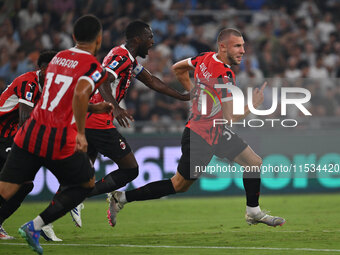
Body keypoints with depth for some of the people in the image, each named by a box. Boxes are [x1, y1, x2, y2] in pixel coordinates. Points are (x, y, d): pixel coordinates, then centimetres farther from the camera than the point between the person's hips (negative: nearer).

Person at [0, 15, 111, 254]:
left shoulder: (58, 58, 16)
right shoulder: (94, 67, -7)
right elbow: (80, 94, -27)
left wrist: (100, 107, 40)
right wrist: (81, 133, -20)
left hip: (29, 135, 6)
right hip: (60, 142, -5)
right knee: (86, 183, 19)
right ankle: (35, 227, 7)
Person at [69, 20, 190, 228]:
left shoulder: (129, 60, 20)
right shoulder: (121, 56, -12)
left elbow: (151, 81, 31)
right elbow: (103, 82, -28)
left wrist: (182, 97, 34)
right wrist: (115, 108, -44)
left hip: (86, 121, 10)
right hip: (99, 123, -10)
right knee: (130, 169, -2)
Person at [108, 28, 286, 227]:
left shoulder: (206, 58, -1)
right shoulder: (224, 77, -27)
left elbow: (178, 68, 17)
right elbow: (230, 118, -27)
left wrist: (195, 92, 20)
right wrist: (253, 105, -19)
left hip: (218, 133, 10)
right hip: (202, 139, -10)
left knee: (255, 162, 8)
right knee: (179, 185, 2)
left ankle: (254, 212, 19)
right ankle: (121, 197, 9)